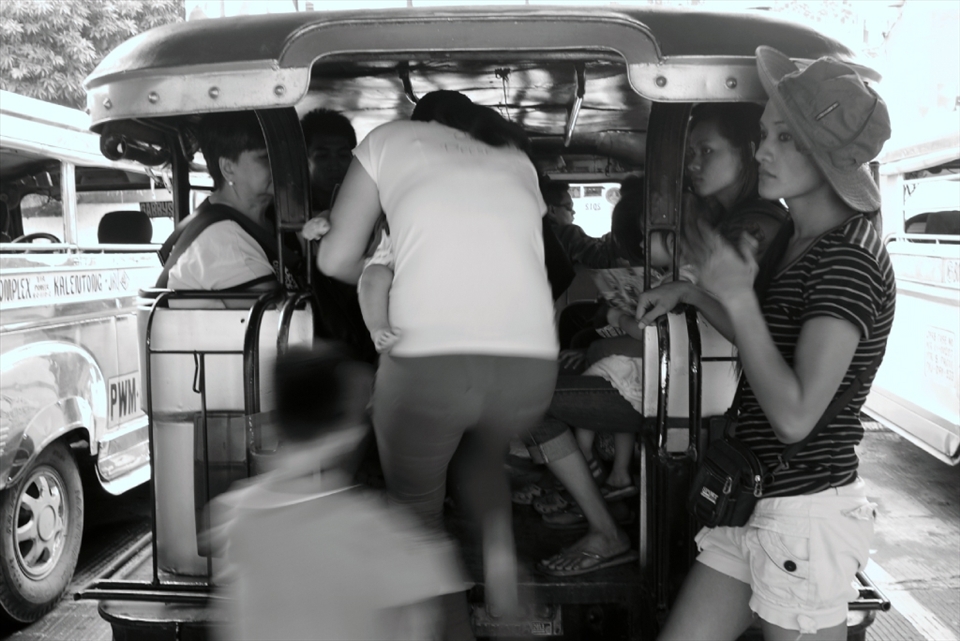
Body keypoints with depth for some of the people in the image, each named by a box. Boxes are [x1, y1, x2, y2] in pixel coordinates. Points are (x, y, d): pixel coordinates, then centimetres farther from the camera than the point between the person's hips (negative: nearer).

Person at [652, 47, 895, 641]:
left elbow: (794, 416, -25)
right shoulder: (797, 238, 8)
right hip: (754, 502, 8)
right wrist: (693, 293, 13)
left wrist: (738, 297, -20)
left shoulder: (849, 259, -19)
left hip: (806, 514, -8)